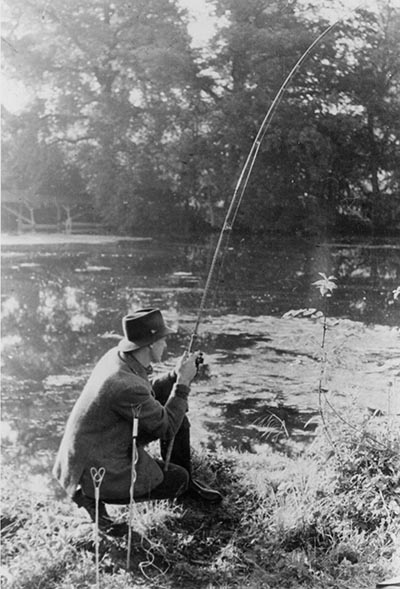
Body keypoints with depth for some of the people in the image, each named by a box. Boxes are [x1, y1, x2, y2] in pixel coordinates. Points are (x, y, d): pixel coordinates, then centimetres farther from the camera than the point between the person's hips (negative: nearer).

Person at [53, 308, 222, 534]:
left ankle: (188, 482, 27)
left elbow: (148, 395, 12)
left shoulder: (116, 356, -5)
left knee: (178, 419, 7)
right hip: (97, 470, -9)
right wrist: (183, 383, -13)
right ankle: (94, 496, 4)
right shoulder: (127, 386, -32)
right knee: (178, 479, 5)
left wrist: (176, 375, -2)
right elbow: (166, 428, -18)